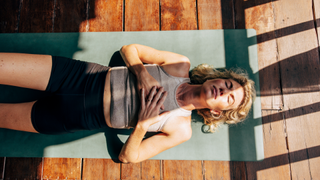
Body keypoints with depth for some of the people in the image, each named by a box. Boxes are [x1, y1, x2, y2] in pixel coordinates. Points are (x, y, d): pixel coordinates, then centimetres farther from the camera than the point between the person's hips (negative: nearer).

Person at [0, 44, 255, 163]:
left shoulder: (181, 130, -7)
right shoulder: (181, 66, -4)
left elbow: (127, 157, -5)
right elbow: (129, 49, 0)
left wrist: (142, 125, -23)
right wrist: (143, 74, -18)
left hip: (79, 116, -1)